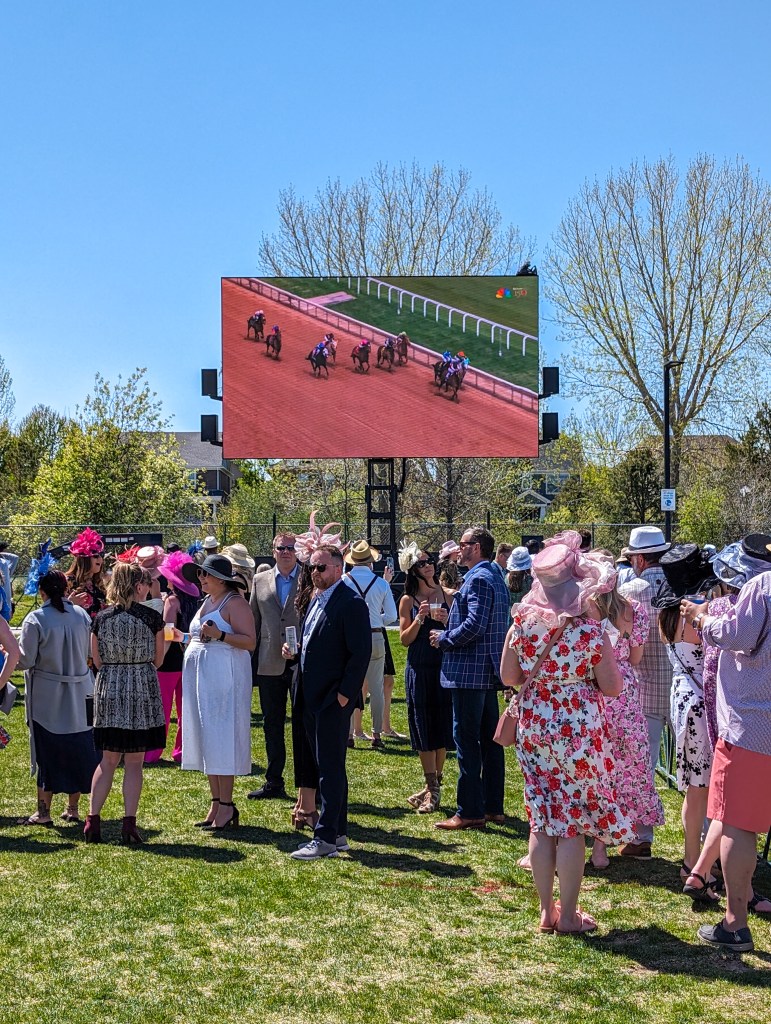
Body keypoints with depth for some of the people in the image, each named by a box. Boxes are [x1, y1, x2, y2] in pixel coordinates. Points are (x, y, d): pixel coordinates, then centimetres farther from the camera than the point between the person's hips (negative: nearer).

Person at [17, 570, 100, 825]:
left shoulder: (36, 619, -14)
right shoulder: (82, 615, -1)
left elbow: (25, 660, -13)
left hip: (47, 696, -4)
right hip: (79, 694, 4)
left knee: (48, 750, 3)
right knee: (77, 748, 11)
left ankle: (43, 811, 7)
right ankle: (73, 808, 19)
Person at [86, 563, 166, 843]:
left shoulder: (101, 618, 1)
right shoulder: (151, 617, -6)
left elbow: (97, 660, 8)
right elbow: (157, 660, 3)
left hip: (108, 688, 3)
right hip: (142, 690, -3)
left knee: (108, 760, 12)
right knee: (134, 763, 3)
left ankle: (93, 820, 7)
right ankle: (129, 825, 3)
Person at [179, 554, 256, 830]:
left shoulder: (234, 603, -10)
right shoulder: (207, 601, 18)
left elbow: (250, 642, -17)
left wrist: (219, 634, -26)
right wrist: (184, 637, 14)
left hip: (223, 676, -9)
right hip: (201, 677, 9)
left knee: (220, 740, -7)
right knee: (207, 742, 9)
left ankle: (226, 806, -2)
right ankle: (216, 804, 15)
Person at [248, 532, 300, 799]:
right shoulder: (260, 581, 10)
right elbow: (253, 623, 12)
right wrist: (252, 662, 8)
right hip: (270, 665, 3)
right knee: (272, 726, 10)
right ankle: (273, 782, 19)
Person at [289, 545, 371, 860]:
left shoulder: (351, 603, -13)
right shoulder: (316, 600, 15)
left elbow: (361, 653, -17)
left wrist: (344, 693, -18)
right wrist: (294, 649, 5)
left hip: (334, 700, -9)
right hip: (313, 699, 9)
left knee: (331, 768, -5)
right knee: (329, 768, 14)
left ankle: (325, 838, -2)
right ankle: (338, 833, 22)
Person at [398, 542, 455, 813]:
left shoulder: (448, 596, 4)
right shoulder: (408, 601, 3)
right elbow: (404, 639, 1)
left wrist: (446, 621, -13)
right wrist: (420, 619, -14)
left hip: (444, 666, 0)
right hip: (418, 669, 0)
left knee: (441, 726, 3)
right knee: (423, 728, 2)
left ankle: (434, 787, 16)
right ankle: (432, 787, 9)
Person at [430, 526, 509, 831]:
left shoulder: (478, 579, -15)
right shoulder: (495, 577, 17)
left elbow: (474, 625, -24)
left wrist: (444, 639, -10)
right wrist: (449, 633, 16)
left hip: (470, 670, -10)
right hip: (489, 670, 10)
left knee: (466, 739, -6)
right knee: (489, 738, 12)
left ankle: (470, 811, -3)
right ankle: (493, 807, 18)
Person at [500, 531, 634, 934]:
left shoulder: (521, 625, -4)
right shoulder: (591, 632, -14)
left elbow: (508, 677, 5)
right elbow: (612, 687, -8)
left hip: (534, 729, 4)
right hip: (578, 730, -3)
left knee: (541, 822, 11)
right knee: (573, 824, 6)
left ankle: (547, 911, 18)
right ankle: (568, 915, 12)